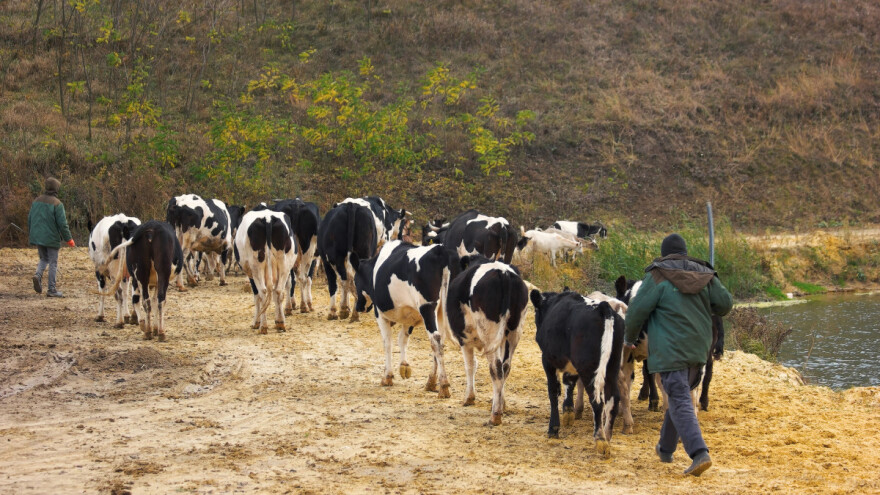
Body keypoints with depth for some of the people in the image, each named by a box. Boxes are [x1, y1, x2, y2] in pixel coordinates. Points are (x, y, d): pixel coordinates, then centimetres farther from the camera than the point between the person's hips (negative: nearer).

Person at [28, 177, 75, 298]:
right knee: (53, 263, 3)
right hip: (51, 238, -6)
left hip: (37, 237, 6)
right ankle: (52, 290, 5)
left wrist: (31, 234, 25)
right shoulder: (57, 204, -14)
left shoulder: (36, 201, 5)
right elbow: (62, 224, -15)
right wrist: (69, 239, -4)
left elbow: (30, 219, 12)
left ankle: (38, 274, -8)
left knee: (44, 259, 21)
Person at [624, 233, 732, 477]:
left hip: (670, 351, -6)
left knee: (680, 403, -8)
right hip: (698, 351, 6)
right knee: (680, 395, 21)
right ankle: (666, 449, 34)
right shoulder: (704, 276, 6)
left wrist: (629, 337, 7)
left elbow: (637, 310, -10)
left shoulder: (658, 277, -7)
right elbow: (725, 303, 3)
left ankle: (699, 453, -23)